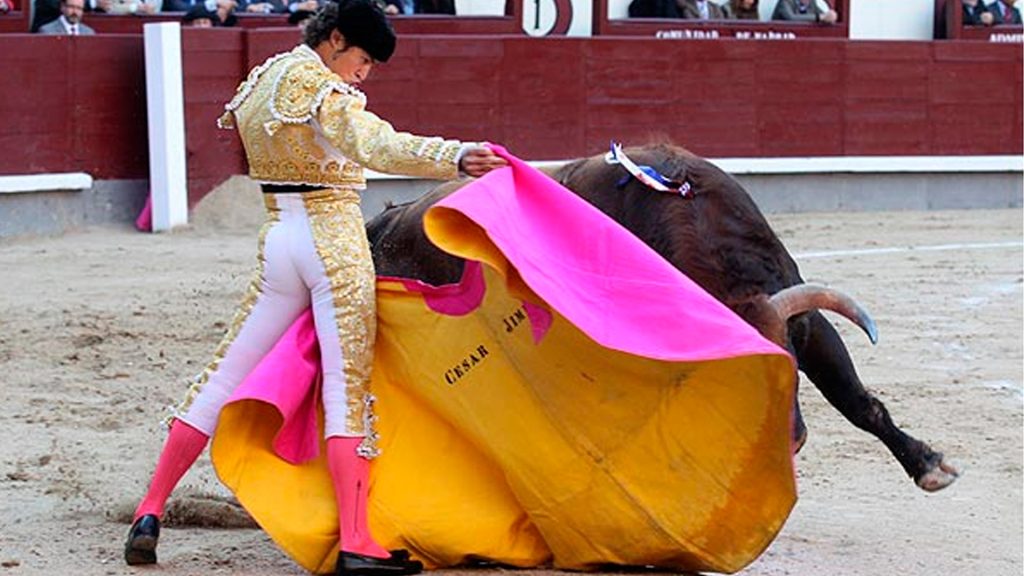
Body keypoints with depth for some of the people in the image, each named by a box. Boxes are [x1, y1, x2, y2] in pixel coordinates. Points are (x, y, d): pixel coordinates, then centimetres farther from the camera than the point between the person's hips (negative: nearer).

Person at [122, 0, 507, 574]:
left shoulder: (261, 81, 13)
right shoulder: (318, 85, -13)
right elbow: (376, 145, -30)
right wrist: (455, 157, -43)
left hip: (278, 242, 7)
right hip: (336, 240, -7)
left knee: (224, 377, 11)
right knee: (348, 389, -7)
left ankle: (149, 514, 11)